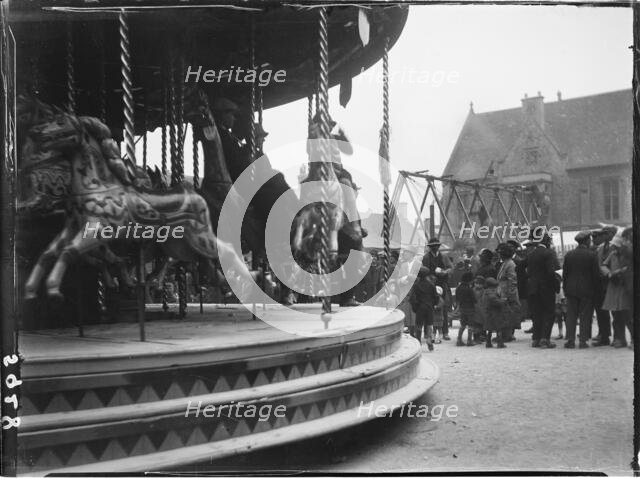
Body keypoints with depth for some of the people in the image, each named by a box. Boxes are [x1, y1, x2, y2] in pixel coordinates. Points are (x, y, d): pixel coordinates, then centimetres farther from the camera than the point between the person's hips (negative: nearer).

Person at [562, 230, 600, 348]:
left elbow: (564, 273, 5)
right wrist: (595, 288, 7)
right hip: (587, 290, -2)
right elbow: (596, 274, -5)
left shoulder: (569, 255, 2)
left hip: (571, 289, 3)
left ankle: (570, 340, 3)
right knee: (585, 316, 3)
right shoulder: (592, 255, -7)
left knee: (571, 315, 6)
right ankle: (583, 341, 2)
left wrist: (565, 289, 12)